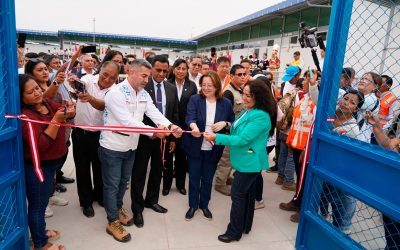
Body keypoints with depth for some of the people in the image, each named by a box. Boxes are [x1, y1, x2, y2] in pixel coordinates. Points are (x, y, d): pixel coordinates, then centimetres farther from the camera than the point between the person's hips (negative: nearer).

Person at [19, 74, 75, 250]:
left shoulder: (47, 102, -2)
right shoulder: (25, 116, -25)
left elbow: (65, 112, 12)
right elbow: (40, 145, -31)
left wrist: (69, 112, -12)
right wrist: (56, 120, -33)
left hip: (50, 163, 8)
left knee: (43, 200, 24)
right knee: (38, 204, 8)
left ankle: (40, 231, 46)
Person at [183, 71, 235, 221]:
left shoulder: (226, 103, -2)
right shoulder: (194, 99, -7)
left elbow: (234, 122, 5)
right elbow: (190, 117, -22)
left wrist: (224, 123, -17)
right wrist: (194, 127, -43)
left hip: (214, 149, 1)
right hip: (195, 147, -1)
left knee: (208, 178, 16)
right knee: (194, 177, 12)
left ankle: (204, 205, 36)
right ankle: (193, 205, 32)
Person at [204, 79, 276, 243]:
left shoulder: (260, 116, -24)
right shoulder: (248, 111, 6)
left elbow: (242, 139, -26)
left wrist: (216, 137, -26)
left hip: (249, 162, -9)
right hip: (246, 160, 10)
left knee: (238, 195, -1)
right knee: (247, 194, 19)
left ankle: (234, 232, 14)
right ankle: (245, 226, 35)